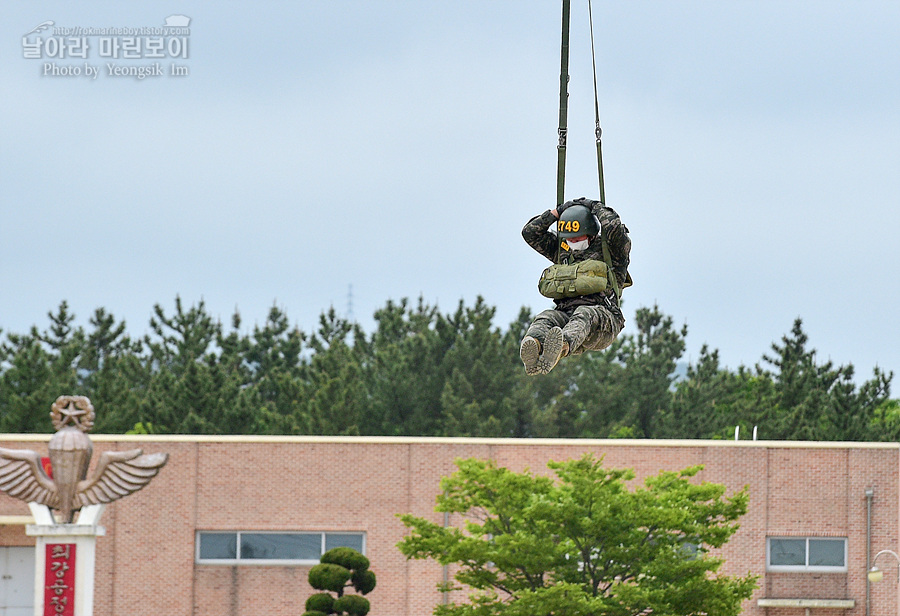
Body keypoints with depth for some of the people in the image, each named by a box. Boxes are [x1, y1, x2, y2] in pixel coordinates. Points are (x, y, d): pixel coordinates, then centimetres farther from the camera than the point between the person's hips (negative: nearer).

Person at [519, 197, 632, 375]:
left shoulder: (612, 252, 13)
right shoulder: (561, 251, 29)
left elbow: (615, 230, -7)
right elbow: (530, 233, 29)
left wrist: (597, 208, 10)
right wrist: (558, 212, 24)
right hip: (564, 314, 4)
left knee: (584, 315, -40)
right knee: (545, 318, -31)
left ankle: (560, 348, -74)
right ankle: (533, 345, -68)